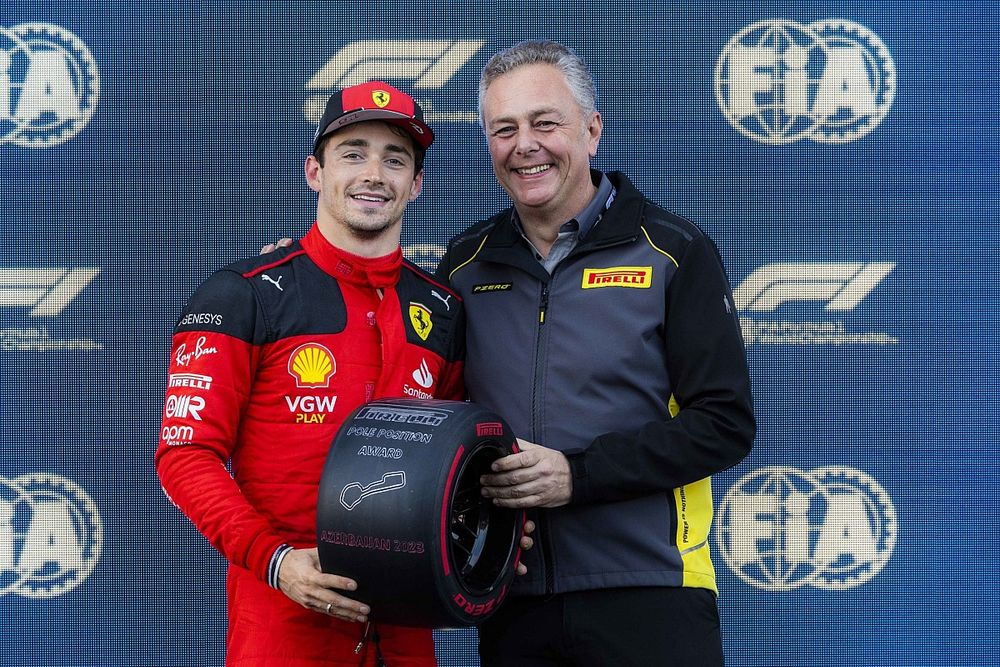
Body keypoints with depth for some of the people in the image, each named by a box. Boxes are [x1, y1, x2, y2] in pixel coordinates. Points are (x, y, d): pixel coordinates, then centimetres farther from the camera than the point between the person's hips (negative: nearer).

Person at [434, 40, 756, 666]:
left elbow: (727, 423, -7)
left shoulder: (674, 251, -2)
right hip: (514, 600, 3)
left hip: (652, 594, -3)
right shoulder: (465, 263, 10)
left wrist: (578, 475, -15)